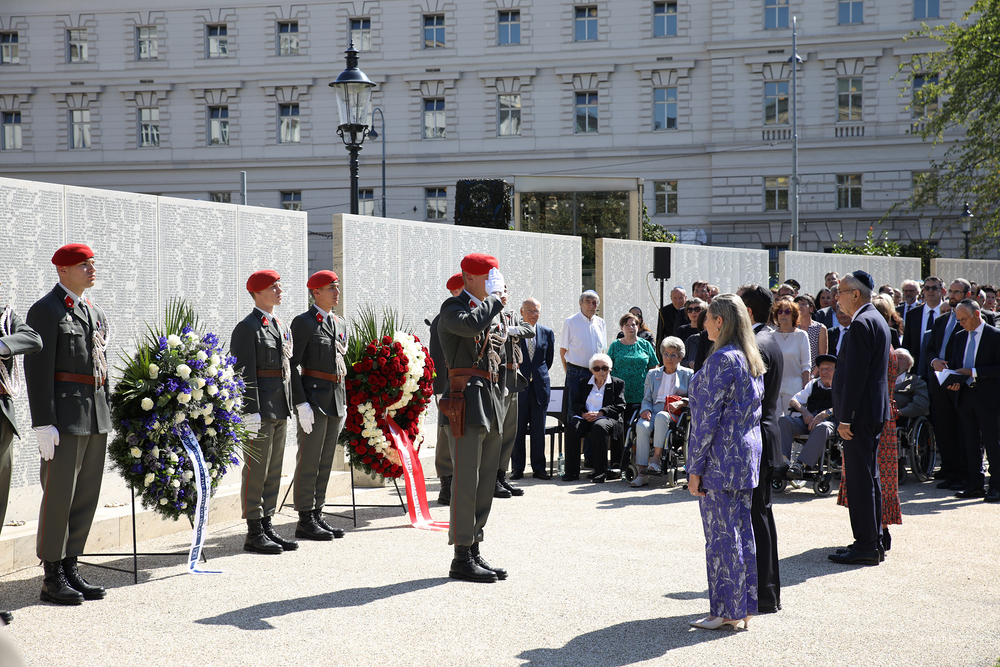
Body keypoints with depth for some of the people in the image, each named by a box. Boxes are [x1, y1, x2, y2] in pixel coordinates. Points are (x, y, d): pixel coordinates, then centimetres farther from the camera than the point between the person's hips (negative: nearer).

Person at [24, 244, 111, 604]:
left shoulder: (96, 313, 17)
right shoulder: (46, 311, -7)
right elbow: (37, 370, -13)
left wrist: (106, 414, 16)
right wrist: (44, 424, -18)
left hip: (96, 418, 8)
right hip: (65, 417, -8)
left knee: (87, 495, 9)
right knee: (59, 495, -3)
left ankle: (70, 569, 18)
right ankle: (52, 578, 4)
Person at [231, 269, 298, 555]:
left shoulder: (281, 326, 17)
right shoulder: (247, 327, -9)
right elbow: (245, 372, -15)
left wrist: (289, 408, 18)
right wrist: (251, 411, -20)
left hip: (280, 410, 9)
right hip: (260, 409, -9)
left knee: (274, 471, 12)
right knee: (256, 470, -4)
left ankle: (267, 527, 18)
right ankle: (254, 534, 1)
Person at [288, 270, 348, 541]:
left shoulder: (340, 325, 16)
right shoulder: (303, 323, -6)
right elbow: (292, 365, -11)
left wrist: (344, 404, 17)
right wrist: (301, 403, -18)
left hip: (336, 401, 7)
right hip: (313, 399, -7)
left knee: (326, 462, 10)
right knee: (309, 462, -5)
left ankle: (317, 515, 16)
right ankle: (305, 521, -1)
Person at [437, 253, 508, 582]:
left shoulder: (491, 310, 19)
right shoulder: (453, 307, -6)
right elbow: (471, 324, -30)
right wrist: (494, 300, -13)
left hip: (490, 400, 9)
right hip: (466, 403, -9)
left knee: (486, 483, 11)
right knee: (466, 482, -7)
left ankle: (474, 552, 18)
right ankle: (461, 558, -2)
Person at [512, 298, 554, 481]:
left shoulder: (547, 333, 7)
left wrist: (540, 375, 12)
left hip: (540, 386, 3)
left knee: (539, 430, 6)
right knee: (517, 429, 1)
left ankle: (538, 468, 12)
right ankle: (517, 469, 9)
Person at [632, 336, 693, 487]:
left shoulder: (687, 374, 16)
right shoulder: (652, 374, 24)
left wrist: (680, 403, -13)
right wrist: (646, 410, -4)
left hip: (675, 415, -2)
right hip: (654, 411, 2)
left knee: (661, 416, -39)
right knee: (642, 426, -33)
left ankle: (656, 460, -39)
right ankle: (641, 472, -37)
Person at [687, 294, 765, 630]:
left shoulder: (722, 360, -16)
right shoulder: (752, 359, 11)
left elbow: (708, 417, -17)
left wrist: (695, 468, -14)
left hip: (722, 458, -9)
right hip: (747, 453, 9)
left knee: (721, 533, -2)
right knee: (741, 528, 12)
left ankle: (726, 610, 3)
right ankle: (744, 605, 18)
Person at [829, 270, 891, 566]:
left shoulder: (861, 324, -16)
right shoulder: (876, 319, 16)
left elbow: (855, 374, -21)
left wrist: (845, 418, -20)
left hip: (860, 413, -11)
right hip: (874, 411, 11)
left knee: (859, 478, -7)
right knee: (867, 477, 16)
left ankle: (866, 546, -5)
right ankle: (873, 541, 22)